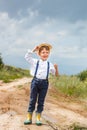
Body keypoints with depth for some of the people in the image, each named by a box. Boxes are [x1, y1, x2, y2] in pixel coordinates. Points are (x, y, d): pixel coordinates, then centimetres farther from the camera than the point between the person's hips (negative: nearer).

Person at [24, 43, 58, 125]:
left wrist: (56, 68, -8)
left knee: (41, 101, 6)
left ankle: (38, 118, 17)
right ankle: (29, 118, 13)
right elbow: (27, 57, -2)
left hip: (44, 83, 1)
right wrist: (33, 50, -6)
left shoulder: (50, 64, 6)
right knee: (32, 100, 4)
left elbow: (56, 74, 11)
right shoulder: (35, 61, 3)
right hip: (35, 81, -1)